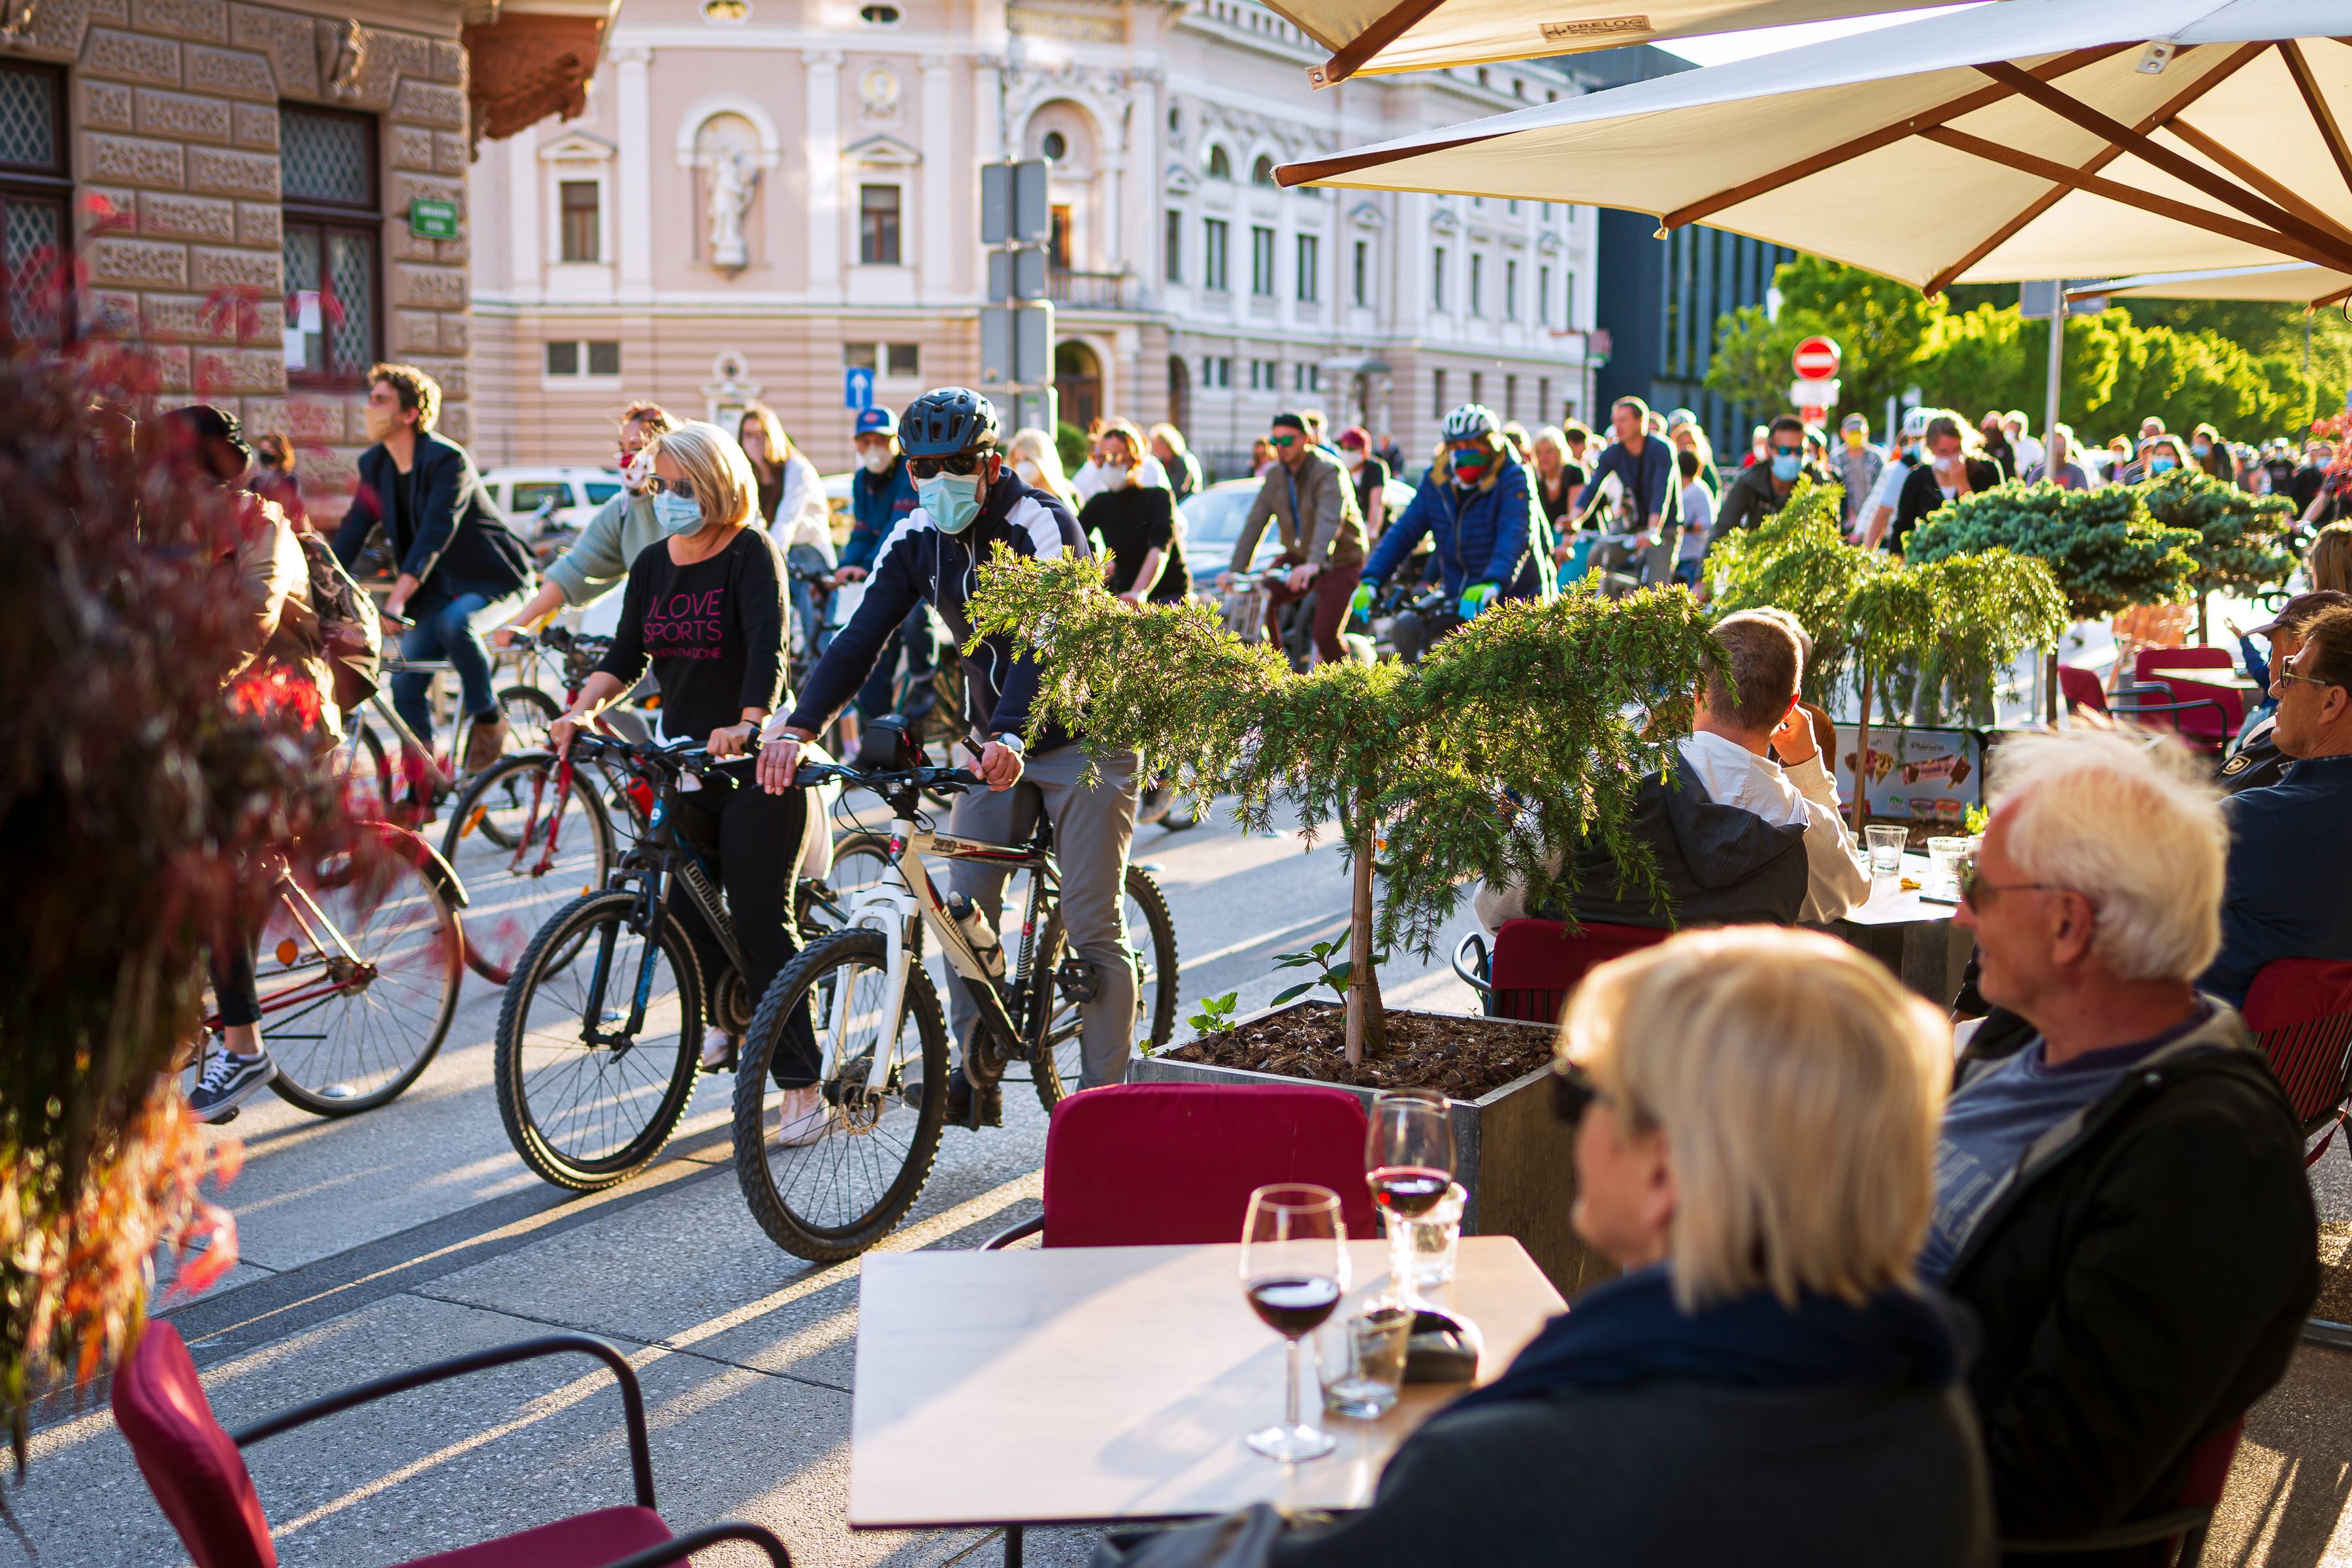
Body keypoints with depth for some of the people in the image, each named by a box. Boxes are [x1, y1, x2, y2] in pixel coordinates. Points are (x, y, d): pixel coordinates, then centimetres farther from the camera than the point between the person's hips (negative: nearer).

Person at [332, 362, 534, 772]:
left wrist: (396, 601, -43)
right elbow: (352, 532, -1)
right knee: (405, 684, -4)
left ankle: (488, 719, -14)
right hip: (441, 583, 7)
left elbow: (435, 534, -33)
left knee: (454, 622, -37)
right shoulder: (374, 465, 1)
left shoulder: (447, 460, -22)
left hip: (493, 578, -7)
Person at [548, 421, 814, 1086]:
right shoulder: (652, 564, 11)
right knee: (686, 909, 6)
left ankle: (802, 1084, -4)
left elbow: (769, 644, -21)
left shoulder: (751, 552, -8)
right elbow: (626, 655, 9)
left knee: (761, 920, -9)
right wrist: (583, 709, -9)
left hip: (755, 763, -6)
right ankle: (727, 1019, 36)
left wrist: (747, 725, -36)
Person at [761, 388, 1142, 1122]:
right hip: (994, 742, 6)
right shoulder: (917, 538, -4)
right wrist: (798, 728, -27)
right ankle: (977, 1076, 11)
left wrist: (1011, 737, -51)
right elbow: (861, 637, -12)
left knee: (1092, 927, -6)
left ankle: (1104, 1093, 4)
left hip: (1082, 739, -5)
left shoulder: (1043, 523, -21)